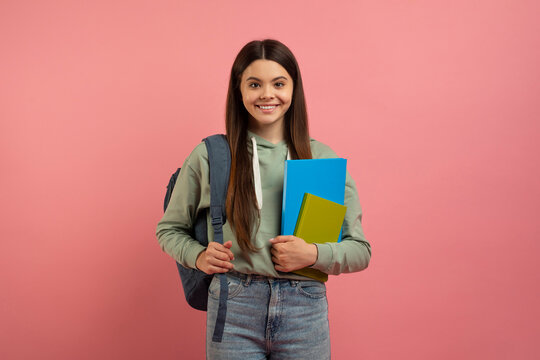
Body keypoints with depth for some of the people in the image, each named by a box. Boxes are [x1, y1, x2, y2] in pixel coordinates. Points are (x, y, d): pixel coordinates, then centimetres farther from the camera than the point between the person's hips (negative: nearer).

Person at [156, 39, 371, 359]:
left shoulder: (322, 158, 3)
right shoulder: (210, 155, 1)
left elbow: (360, 250, 5)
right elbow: (169, 229, 13)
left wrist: (314, 255, -13)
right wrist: (198, 256, -6)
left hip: (305, 310, 1)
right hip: (233, 308, -1)